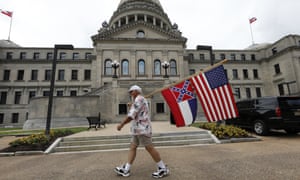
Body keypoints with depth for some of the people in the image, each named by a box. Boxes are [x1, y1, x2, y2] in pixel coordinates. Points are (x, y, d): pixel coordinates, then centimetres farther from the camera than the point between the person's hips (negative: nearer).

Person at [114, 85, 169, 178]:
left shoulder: (139, 99, -11)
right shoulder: (138, 100, 22)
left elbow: (132, 115, -19)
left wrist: (121, 124, -13)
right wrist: (131, 107, 19)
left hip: (142, 129, -11)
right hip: (138, 129, 11)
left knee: (149, 148, -4)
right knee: (132, 147, 9)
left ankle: (163, 169, 7)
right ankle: (126, 170, 16)